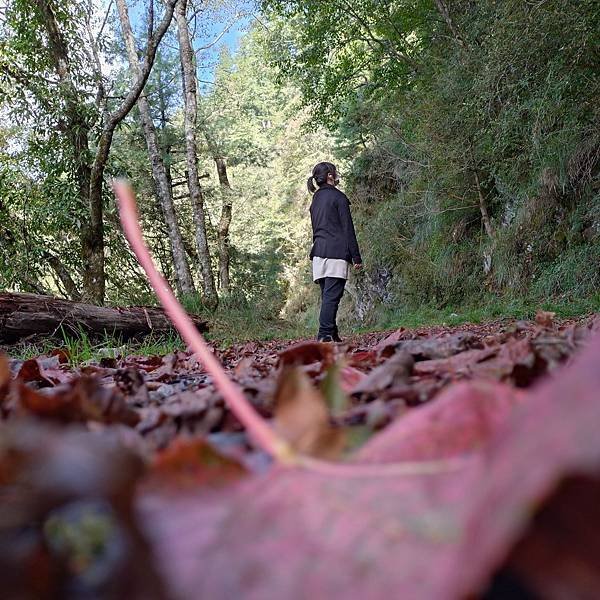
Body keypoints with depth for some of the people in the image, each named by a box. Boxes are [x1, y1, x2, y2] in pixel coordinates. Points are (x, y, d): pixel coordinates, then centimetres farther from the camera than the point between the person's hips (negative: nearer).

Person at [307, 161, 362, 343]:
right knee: (332, 296, -10)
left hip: (319, 252, 7)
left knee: (327, 296, 9)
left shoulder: (316, 200, 19)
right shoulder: (338, 197, -3)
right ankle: (325, 335, -16)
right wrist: (356, 256, -7)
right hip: (336, 253, -7)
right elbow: (348, 229, -7)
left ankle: (331, 334, 12)